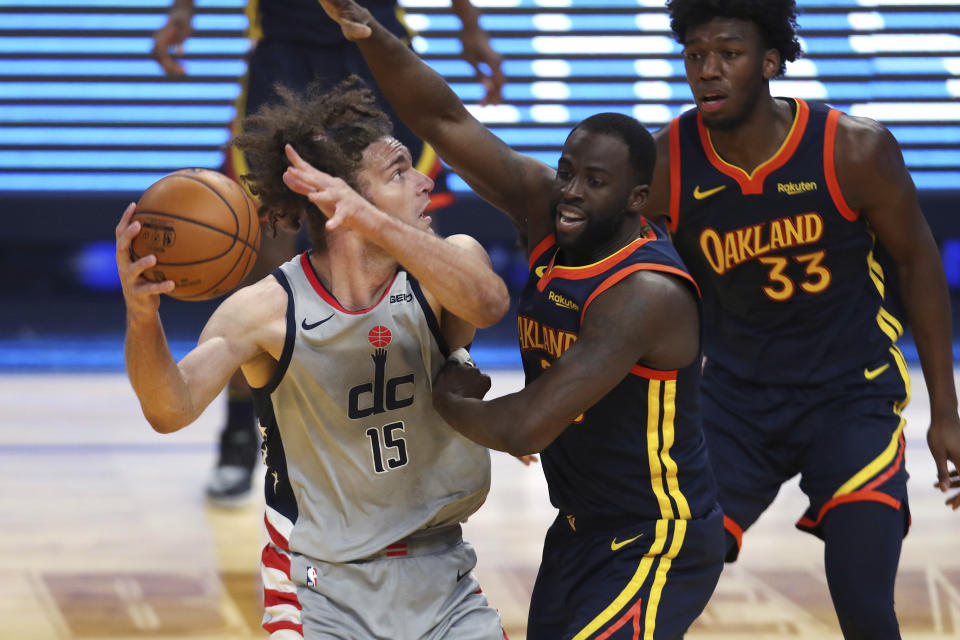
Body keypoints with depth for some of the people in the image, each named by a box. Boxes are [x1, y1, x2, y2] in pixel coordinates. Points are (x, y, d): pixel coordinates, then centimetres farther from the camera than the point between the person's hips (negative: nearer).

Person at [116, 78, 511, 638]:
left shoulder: (451, 260, -9)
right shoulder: (268, 309, -15)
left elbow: (488, 303, -33)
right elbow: (172, 410, -25)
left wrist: (373, 221, -45)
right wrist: (142, 318, -45)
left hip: (440, 578, 3)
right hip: (322, 589, -3)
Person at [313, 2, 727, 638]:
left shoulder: (645, 292, -28)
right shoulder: (545, 212, -5)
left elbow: (525, 429, -31)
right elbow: (445, 119, -7)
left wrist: (448, 399, -12)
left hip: (658, 543, -8)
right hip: (580, 529, 8)